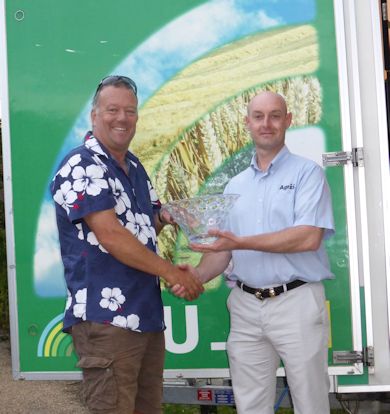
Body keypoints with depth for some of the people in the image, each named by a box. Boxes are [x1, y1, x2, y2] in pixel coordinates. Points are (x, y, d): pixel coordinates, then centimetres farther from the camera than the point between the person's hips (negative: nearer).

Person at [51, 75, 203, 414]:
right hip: (106, 318, -8)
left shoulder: (134, 167, 15)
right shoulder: (81, 167, -11)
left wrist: (165, 217, -1)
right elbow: (110, 235, -19)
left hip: (148, 312, 9)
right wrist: (172, 272, -13)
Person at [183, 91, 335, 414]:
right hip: (246, 306, 5)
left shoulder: (307, 173, -3)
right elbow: (224, 247, 13)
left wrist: (241, 242, -20)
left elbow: (309, 238, -17)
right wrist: (199, 274, -8)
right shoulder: (235, 186, 13)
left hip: (296, 302, -4)